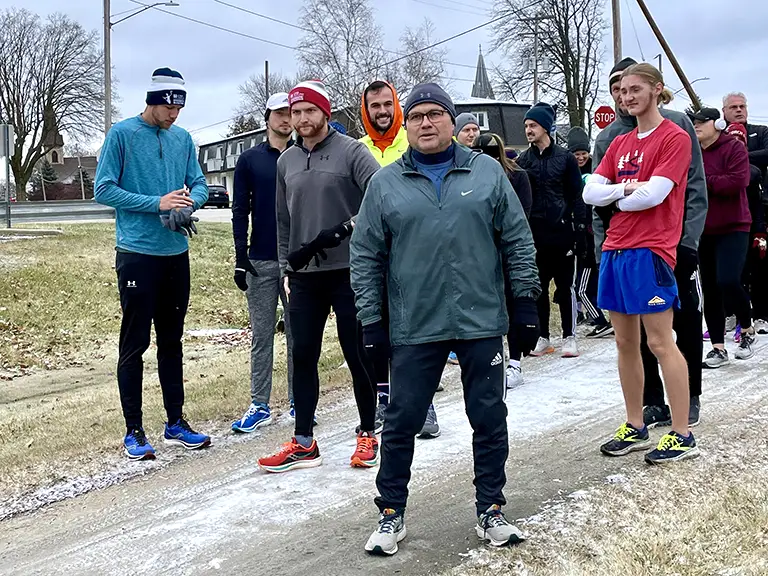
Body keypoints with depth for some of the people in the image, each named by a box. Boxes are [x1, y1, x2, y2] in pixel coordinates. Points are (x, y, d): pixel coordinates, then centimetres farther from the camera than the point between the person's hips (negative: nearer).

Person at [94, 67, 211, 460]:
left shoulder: (183, 138, 9)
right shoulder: (122, 133, -6)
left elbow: (200, 185, 11)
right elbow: (103, 190, -9)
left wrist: (189, 203, -12)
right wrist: (157, 203, -17)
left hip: (176, 253, 5)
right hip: (137, 254, -5)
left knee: (171, 340, 13)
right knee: (135, 344, 0)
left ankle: (175, 423, 23)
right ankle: (133, 431, 10)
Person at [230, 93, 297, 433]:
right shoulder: (250, 160, 5)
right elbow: (240, 211, 3)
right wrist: (241, 257, -5)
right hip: (261, 262, 0)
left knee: (299, 333, 6)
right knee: (262, 335, 4)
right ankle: (260, 406, 11)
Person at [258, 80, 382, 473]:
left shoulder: (350, 151, -4)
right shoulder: (286, 161, 13)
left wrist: (341, 230, -21)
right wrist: (286, 267, 14)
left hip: (348, 271, -5)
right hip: (304, 276, 5)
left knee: (358, 355, 3)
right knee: (303, 357, 6)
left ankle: (367, 436, 18)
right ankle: (303, 444, 15)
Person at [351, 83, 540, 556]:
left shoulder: (487, 172, 4)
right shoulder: (385, 183, 3)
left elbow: (517, 241, 6)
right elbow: (366, 256, 4)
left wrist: (526, 300, 2)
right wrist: (371, 319, 1)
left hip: (482, 323, 1)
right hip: (414, 329, 0)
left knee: (490, 420, 9)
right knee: (401, 422, 6)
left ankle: (491, 509, 26)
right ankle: (391, 513, 23)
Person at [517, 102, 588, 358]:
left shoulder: (565, 157, 1)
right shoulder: (522, 160, 8)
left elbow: (577, 196, 0)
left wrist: (580, 231, -5)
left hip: (562, 231, -2)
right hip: (534, 234, 3)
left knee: (565, 286, 4)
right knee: (538, 287, 8)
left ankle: (569, 337, 13)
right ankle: (543, 337, 17)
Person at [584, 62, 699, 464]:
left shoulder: (674, 137, -5)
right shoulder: (620, 144, 16)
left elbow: (653, 194, -16)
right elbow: (590, 192, 7)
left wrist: (613, 197, 0)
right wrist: (625, 189, -9)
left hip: (650, 250, -7)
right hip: (615, 250, 7)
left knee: (660, 343, -4)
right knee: (625, 343, 11)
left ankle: (682, 436, 5)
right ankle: (635, 427, 22)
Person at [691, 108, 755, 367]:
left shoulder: (734, 147, -6)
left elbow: (738, 181, -19)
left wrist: (703, 181, -15)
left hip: (732, 228, -5)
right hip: (703, 231, 6)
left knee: (728, 281, -19)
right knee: (710, 289, 6)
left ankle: (747, 329, 9)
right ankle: (718, 347, 13)